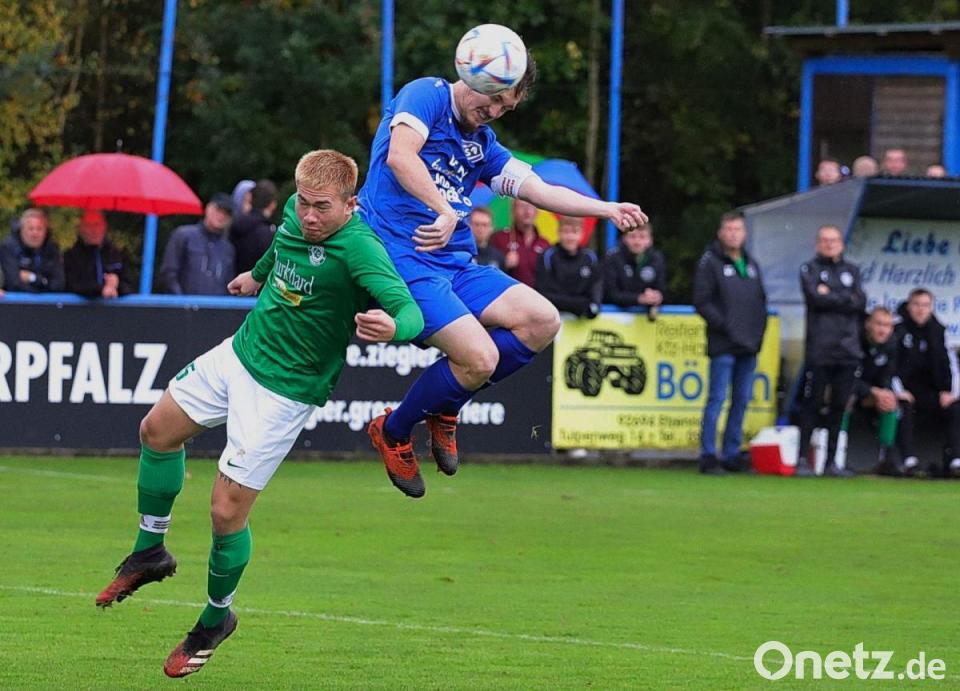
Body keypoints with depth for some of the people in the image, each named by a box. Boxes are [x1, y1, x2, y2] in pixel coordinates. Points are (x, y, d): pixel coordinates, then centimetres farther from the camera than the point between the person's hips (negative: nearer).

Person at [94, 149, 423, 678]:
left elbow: (410, 311, -39)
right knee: (157, 432, 20)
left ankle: (215, 620, 20)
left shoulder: (359, 248, -28)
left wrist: (392, 327, -62)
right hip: (240, 353, 8)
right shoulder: (296, 215, -6)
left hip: (283, 391, -8)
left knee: (227, 511, -6)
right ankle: (149, 552, 40)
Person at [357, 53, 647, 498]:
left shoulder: (482, 144, 20)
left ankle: (444, 409, 12)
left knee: (542, 321, -4)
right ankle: (393, 432, 5)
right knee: (481, 357, -20)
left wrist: (608, 209, 5)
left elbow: (537, 190, 16)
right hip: (403, 257, -9)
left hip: (454, 263, 9)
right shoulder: (427, 95, -4)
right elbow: (399, 156, -21)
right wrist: (447, 212, -30)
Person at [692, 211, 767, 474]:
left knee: (742, 400, 8)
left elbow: (761, 300, 21)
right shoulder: (710, 262, -2)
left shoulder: (750, 264, 17)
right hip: (723, 345, -7)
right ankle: (708, 455, -5)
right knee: (717, 398, -7)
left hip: (749, 344, 7)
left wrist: (759, 330, 7)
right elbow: (702, 301, -9)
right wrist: (724, 325, -16)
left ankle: (731, 454, 15)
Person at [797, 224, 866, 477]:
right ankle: (802, 458, -1)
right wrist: (846, 299, -3)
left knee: (839, 406, 4)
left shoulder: (851, 271, 17)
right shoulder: (810, 269, 6)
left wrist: (831, 296, -4)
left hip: (848, 349, 4)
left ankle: (831, 460, 10)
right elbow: (816, 298, -11)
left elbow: (861, 303, 2)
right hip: (819, 349, -4)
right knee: (812, 404, -4)